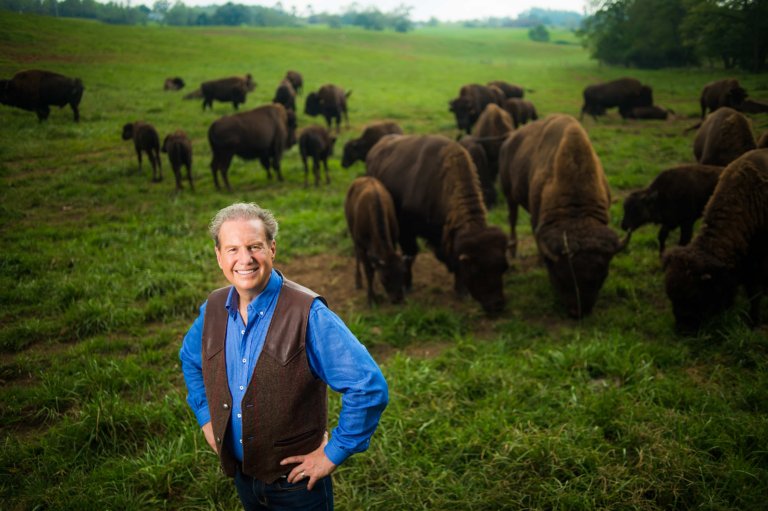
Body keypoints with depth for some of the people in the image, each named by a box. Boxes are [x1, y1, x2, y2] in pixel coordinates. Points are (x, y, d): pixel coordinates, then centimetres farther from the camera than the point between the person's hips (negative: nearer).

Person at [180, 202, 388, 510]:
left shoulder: (308, 314, -23)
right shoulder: (213, 308, -4)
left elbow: (369, 388, -25)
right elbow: (190, 358, 18)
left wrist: (334, 454, -19)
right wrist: (205, 416, 10)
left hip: (296, 482, -5)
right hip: (240, 474, 5)